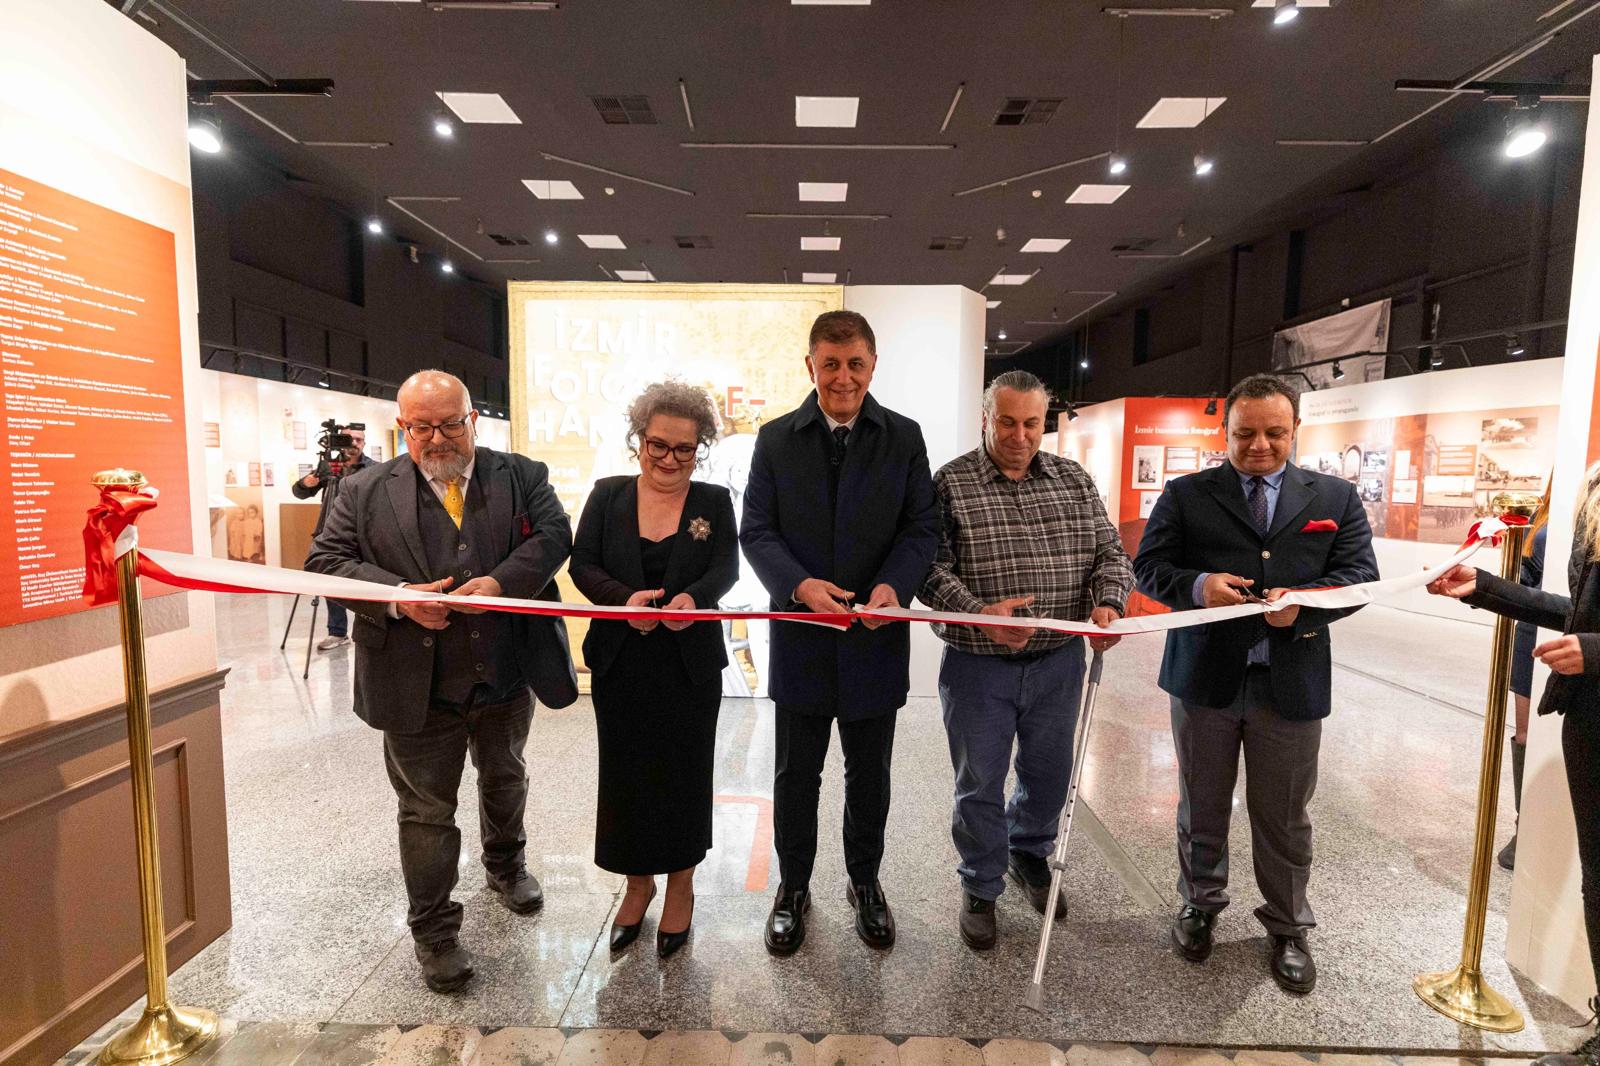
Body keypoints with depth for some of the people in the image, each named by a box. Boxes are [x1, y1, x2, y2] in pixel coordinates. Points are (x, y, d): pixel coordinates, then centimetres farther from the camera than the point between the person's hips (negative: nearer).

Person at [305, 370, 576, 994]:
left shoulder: (522, 476, 0)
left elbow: (553, 535, -11)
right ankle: (433, 930, 28)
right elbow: (325, 561, -5)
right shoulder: (364, 492, -1)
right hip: (417, 684, -1)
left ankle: (505, 864, 51)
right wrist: (398, 595, -22)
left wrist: (501, 581, -28)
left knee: (504, 779, 24)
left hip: (507, 673, 2)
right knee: (426, 808, 10)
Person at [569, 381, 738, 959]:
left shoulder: (714, 501, 2)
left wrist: (694, 597, -29)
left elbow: (726, 568, -7)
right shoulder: (608, 495, 4)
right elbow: (583, 565, -2)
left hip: (690, 666, -1)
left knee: (683, 773, 8)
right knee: (625, 773, 9)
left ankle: (680, 884, 30)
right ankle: (637, 883, 31)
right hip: (621, 665, 1)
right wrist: (625, 598, -22)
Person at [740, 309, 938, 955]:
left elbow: (922, 527, -2)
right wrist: (800, 585, -22)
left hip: (876, 639, 1)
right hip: (801, 638, 0)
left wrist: (894, 585, -21)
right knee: (796, 776, 14)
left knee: (869, 776, 17)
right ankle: (793, 887, 37)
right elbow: (756, 531, -4)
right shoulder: (776, 439, 0)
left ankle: (865, 883, 41)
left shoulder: (904, 437, 0)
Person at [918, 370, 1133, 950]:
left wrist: (1108, 601, -13)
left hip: (1058, 662, 4)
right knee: (980, 784, 11)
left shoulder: (1073, 479, 5)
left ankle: (1030, 854, 49)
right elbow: (931, 569, -13)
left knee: (1049, 774, 21)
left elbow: (1109, 552, 6)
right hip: (978, 665, -4)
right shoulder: (950, 482, -8)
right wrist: (979, 612, -28)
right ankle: (981, 887, 34)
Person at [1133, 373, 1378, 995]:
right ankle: (1201, 903, 37)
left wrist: (1304, 603, -19)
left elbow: (1360, 576, 1)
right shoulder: (1186, 495, 2)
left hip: (1292, 683, 1)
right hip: (1204, 678, 0)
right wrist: (1196, 586, -21)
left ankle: (1287, 928, 34)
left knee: (1284, 816, 13)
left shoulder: (1336, 498, 7)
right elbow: (1149, 566, -1)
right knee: (1201, 807, 15)